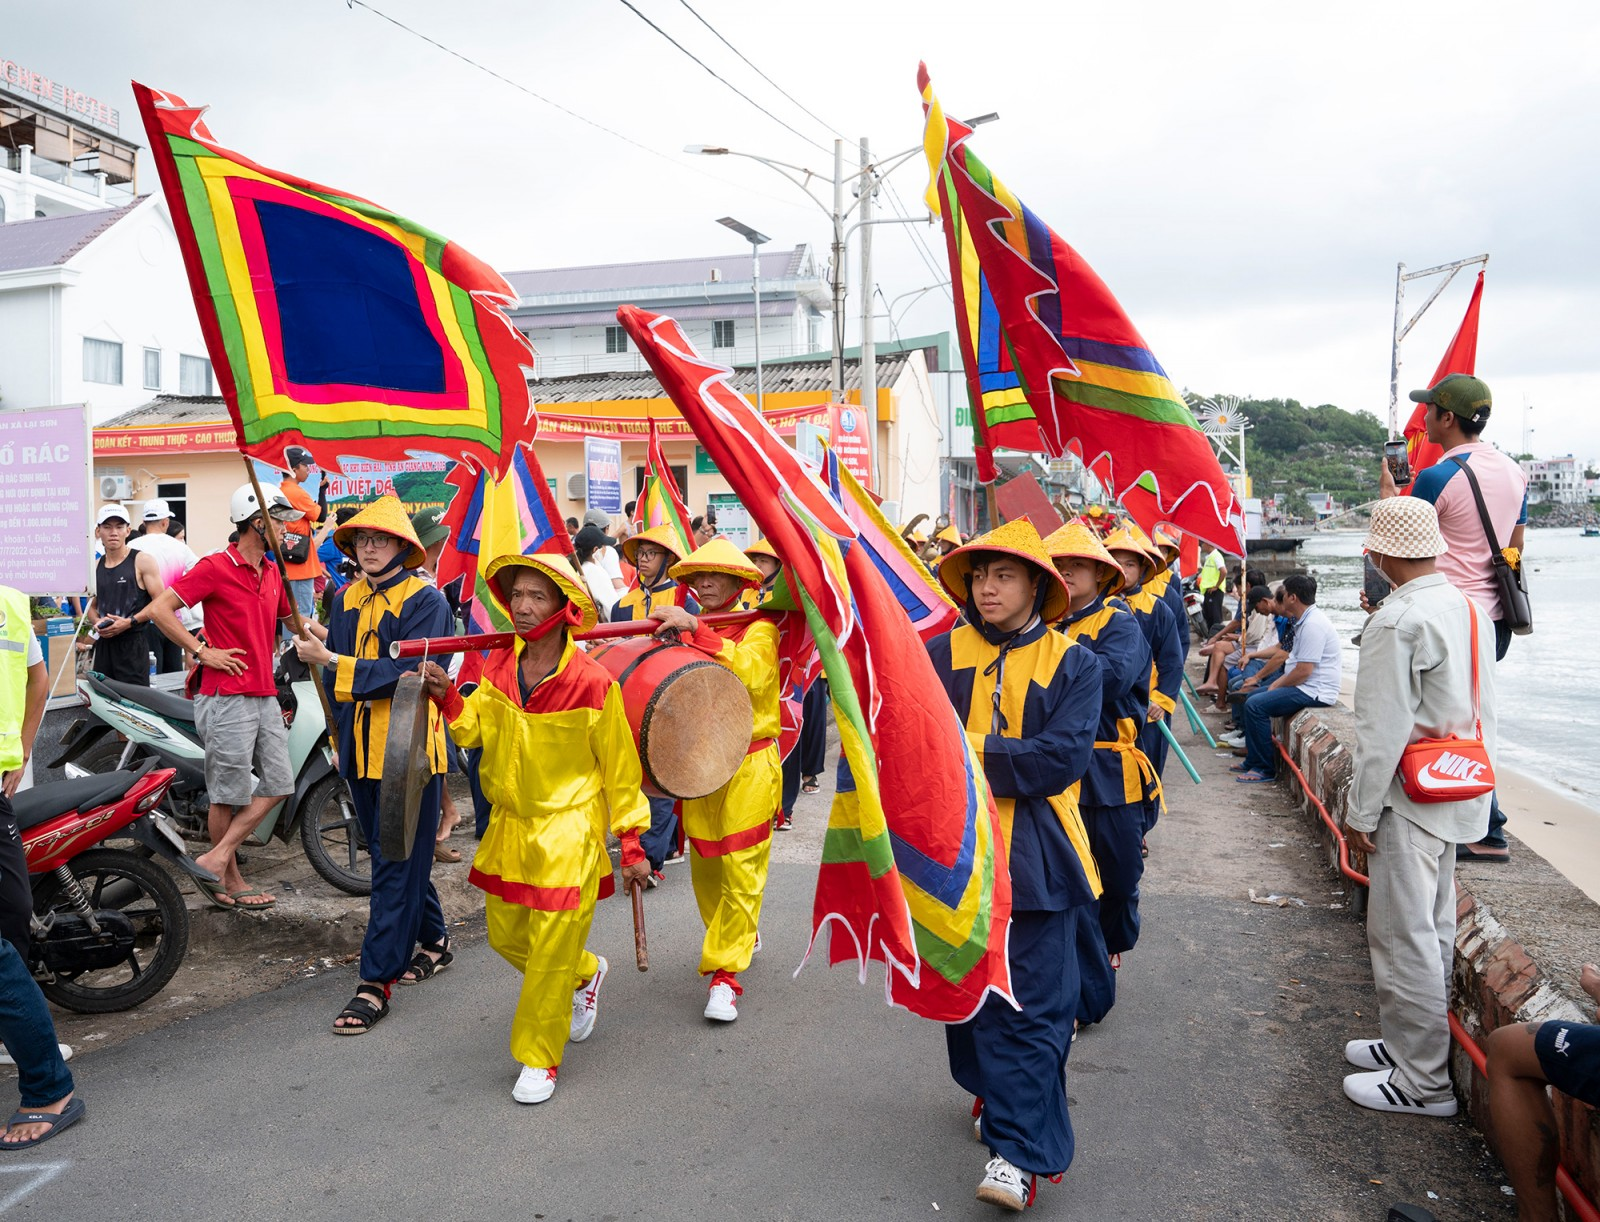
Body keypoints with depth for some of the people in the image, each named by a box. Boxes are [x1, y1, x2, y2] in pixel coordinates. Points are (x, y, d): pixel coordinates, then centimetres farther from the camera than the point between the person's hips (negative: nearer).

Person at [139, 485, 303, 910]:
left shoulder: (271, 573, 14)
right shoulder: (215, 567, -9)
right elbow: (159, 609, -14)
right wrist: (202, 651, -14)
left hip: (265, 697, 8)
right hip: (228, 697, -8)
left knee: (278, 784, 8)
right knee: (230, 794, 1)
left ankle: (216, 857, 14)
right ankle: (230, 881, 14)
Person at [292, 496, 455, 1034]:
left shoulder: (424, 599, -11)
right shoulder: (347, 599, 11)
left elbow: (406, 671, -21)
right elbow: (337, 667, 16)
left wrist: (332, 662, -23)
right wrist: (339, 737, 10)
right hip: (361, 747, 8)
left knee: (396, 864, -4)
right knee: (391, 855, 18)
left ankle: (376, 981, -1)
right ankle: (434, 941, 35)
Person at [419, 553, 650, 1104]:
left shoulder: (591, 682, -16)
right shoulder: (500, 667, 1)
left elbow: (619, 767, -9)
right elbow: (475, 730, -1)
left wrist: (631, 844, -7)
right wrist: (448, 696, -20)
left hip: (569, 833, -6)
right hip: (511, 825, 6)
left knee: (551, 952, 0)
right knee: (506, 936, 16)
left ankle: (539, 1058, 20)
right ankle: (586, 975, 43)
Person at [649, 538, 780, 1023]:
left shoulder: (758, 629, -5)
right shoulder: (687, 629, 11)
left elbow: (750, 673, -25)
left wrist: (696, 630, -28)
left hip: (748, 767, -5)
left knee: (740, 871, -5)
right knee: (705, 869, 12)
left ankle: (725, 972, 2)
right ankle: (737, 937, 36)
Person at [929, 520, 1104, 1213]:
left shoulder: (1073, 664, -1)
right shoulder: (942, 653, 4)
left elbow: (1064, 756, -13)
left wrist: (972, 750, -16)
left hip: (1037, 856, -2)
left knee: (1034, 1005, -3)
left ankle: (1020, 1150, 4)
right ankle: (995, 1092, 39)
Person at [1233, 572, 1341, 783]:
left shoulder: (1313, 625, -21)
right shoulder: (1306, 620, 14)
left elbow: (1303, 671, -24)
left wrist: (1277, 685, -9)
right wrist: (1277, 683, 7)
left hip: (1313, 692, -11)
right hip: (1304, 687, 11)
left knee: (1255, 705, -21)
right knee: (1251, 698, 15)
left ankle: (1264, 768, -13)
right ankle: (1253, 761, 17)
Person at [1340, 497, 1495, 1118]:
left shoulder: (1396, 623, -21)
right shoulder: (1469, 609, 6)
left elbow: (1384, 730, -21)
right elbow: (1483, 710, 13)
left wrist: (1360, 811, -12)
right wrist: (1478, 785, 22)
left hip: (1410, 796, -9)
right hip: (1458, 794, 9)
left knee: (1403, 935, 1)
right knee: (1433, 927, 18)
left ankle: (1422, 1081, 11)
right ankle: (1411, 1043, 33)